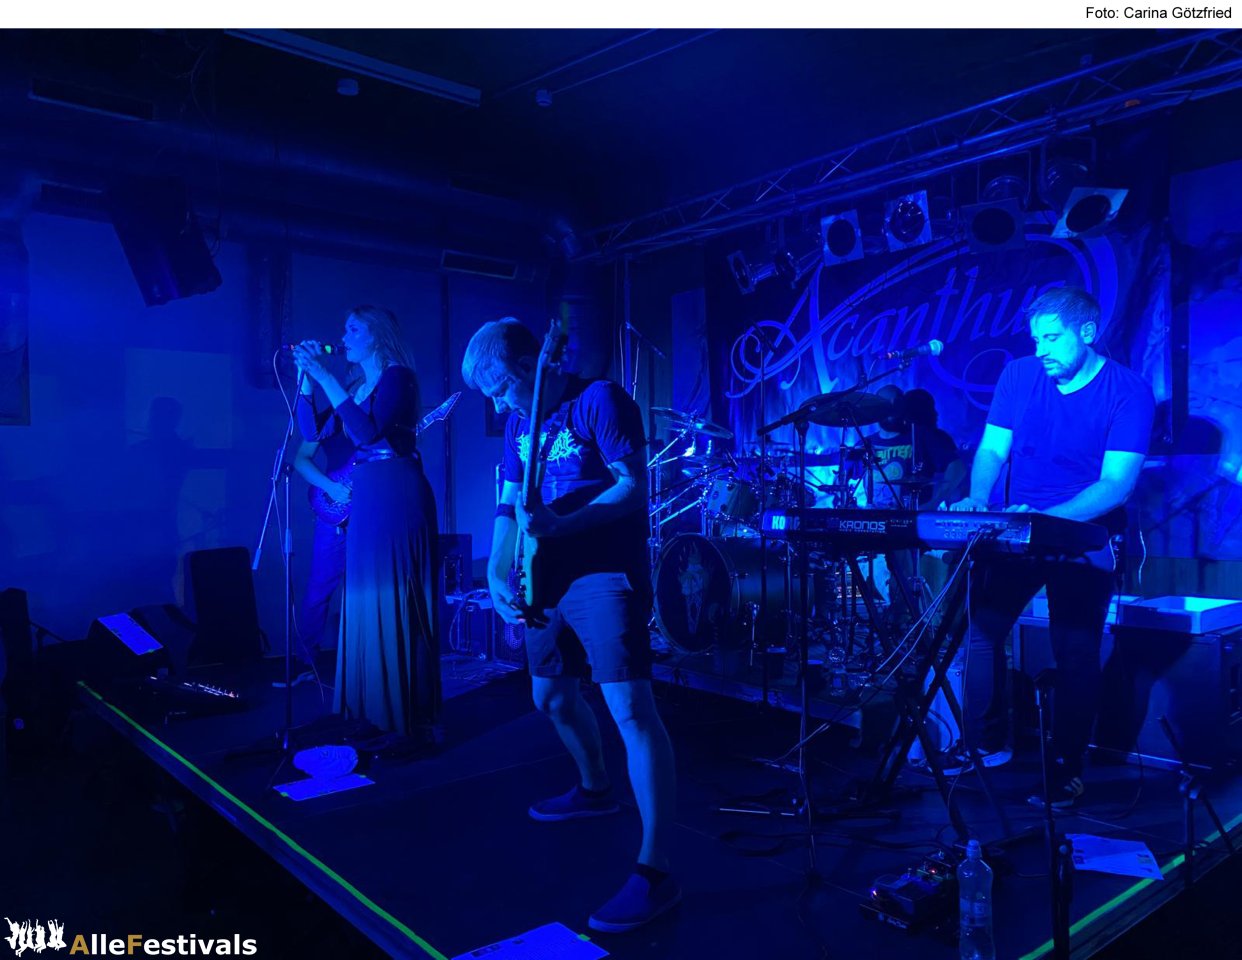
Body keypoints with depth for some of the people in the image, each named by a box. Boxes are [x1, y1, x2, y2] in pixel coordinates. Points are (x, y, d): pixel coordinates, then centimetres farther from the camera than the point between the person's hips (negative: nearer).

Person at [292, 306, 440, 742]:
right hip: (365, 502, 9)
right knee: (366, 604, 10)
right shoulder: (356, 388, 17)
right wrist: (306, 377, 7)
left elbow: (368, 432, -21)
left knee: (396, 605, -6)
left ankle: (407, 719, 2)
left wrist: (326, 378, -18)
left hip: (398, 499, -9)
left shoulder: (398, 376, -7)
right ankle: (374, 714, 20)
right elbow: (313, 432, 12)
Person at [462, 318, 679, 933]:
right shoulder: (520, 424, 13)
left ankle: (655, 872, -13)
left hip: (605, 575, -8)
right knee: (551, 697, 21)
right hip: (550, 581, 9)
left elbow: (633, 488, -17)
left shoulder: (598, 400, -9)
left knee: (630, 709, -16)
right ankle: (595, 790, 46)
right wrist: (497, 575, -6)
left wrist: (558, 525, -29)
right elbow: (507, 507, 10)